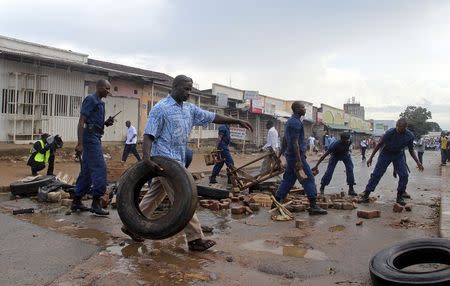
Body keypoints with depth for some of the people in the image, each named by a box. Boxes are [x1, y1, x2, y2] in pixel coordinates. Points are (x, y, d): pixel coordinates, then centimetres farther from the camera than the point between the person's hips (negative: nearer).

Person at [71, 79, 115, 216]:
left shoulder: (100, 102, 20)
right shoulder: (90, 100, -8)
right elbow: (81, 122, -15)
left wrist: (106, 123, 7)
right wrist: (80, 144, -21)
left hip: (95, 137, 10)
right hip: (90, 137, -10)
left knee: (87, 170, 11)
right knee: (99, 168, -12)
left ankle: (76, 201, 18)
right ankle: (96, 203, -9)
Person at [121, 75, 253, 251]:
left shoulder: (189, 109, 13)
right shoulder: (161, 108, -10)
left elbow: (212, 117, 13)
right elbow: (149, 135, -14)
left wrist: (237, 121, 8)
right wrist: (146, 158, -28)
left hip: (177, 160, 8)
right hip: (165, 160, -8)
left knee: (154, 196, 15)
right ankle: (195, 239, 0)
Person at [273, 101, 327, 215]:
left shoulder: (290, 121, 17)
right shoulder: (296, 122, -15)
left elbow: (284, 140, 22)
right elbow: (295, 143, -22)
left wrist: (281, 153, 26)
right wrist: (299, 161, -24)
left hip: (290, 155, 10)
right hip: (296, 155, -10)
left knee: (288, 179, 12)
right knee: (309, 179, -4)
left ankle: (275, 203, 13)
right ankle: (313, 206, -2)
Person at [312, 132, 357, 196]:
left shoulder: (349, 142, -29)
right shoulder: (335, 145, -41)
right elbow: (324, 155, -38)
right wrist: (316, 166, -40)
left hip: (345, 155, 4)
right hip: (335, 156, -4)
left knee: (350, 170, -12)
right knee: (329, 171, -15)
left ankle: (351, 189, -3)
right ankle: (322, 187, 2)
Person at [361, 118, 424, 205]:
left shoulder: (410, 136, -16)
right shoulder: (390, 133, -26)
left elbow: (411, 150, 1)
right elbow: (379, 144, -14)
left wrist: (417, 162, -7)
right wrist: (371, 158, -12)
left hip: (399, 155, 3)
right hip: (386, 153, -3)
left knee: (404, 175, -10)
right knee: (376, 174, -6)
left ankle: (400, 196, 7)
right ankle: (366, 194, 1)